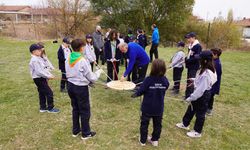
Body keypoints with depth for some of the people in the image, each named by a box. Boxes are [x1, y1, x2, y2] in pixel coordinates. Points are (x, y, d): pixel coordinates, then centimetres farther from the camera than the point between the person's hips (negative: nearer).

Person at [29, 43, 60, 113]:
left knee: (42, 93, 17)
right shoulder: (34, 60, -20)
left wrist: (49, 74, 2)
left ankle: (43, 108, 29)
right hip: (39, 79, -10)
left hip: (42, 78, 10)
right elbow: (39, 72, -25)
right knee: (49, 92, -5)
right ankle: (50, 108, 6)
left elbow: (44, 68, 14)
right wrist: (48, 76, -20)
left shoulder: (39, 59, 11)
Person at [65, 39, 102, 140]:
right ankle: (86, 133, 23)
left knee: (75, 109, 20)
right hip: (81, 88, -7)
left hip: (71, 86, 7)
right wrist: (98, 72, 4)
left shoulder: (68, 60, -1)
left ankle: (75, 130, 35)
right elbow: (92, 78, -14)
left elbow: (68, 74, 7)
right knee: (85, 111, 9)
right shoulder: (83, 61, -20)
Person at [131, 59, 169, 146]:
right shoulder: (165, 80, -12)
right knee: (157, 124, 21)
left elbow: (141, 90, -16)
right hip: (159, 108, 3)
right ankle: (155, 140, 35)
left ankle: (143, 140, 30)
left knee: (144, 124, 16)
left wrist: (135, 94, 4)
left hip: (147, 107, -3)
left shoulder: (148, 80, -24)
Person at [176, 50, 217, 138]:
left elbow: (200, 89, -29)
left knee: (200, 114, 9)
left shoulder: (206, 74, -32)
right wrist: (195, 80, 17)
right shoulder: (209, 70, -1)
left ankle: (197, 132, 30)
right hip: (201, 94, 10)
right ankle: (185, 124, 43)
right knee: (191, 109, 23)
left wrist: (191, 98, -22)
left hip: (203, 96, -10)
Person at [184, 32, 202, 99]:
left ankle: (189, 96, 0)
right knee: (189, 80, 14)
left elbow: (197, 57, -20)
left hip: (194, 66, -8)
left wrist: (188, 60, -19)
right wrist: (186, 59, 0)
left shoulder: (198, 46, -14)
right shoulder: (190, 45, 11)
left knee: (190, 81, -7)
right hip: (190, 66, 8)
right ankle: (187, 95, 24)